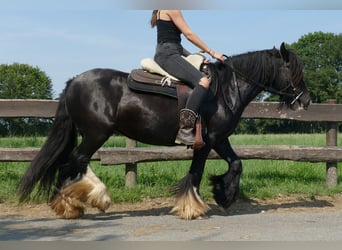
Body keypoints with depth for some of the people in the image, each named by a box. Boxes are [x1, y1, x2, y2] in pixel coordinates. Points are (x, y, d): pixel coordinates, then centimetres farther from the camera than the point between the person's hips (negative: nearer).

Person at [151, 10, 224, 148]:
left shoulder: (163, 12, 25)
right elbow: (189, 34, -8)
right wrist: (211, 52, -3)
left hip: (165, 55, 11)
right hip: (168, 55, -11)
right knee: (204, 81, -29)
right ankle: (184, 131, -36)